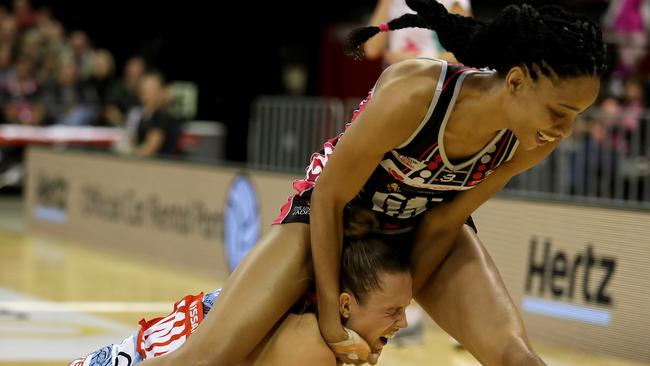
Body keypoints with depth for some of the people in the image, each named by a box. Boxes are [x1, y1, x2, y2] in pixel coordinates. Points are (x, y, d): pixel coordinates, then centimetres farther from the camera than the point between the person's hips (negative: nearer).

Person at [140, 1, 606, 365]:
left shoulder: (532, 143, -23)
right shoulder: (412, 95, -37)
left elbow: (443, 225, -10)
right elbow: (329, 198, -23)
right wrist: (330, 312, -17)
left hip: (424, 225, 4)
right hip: (333, 211, -4)